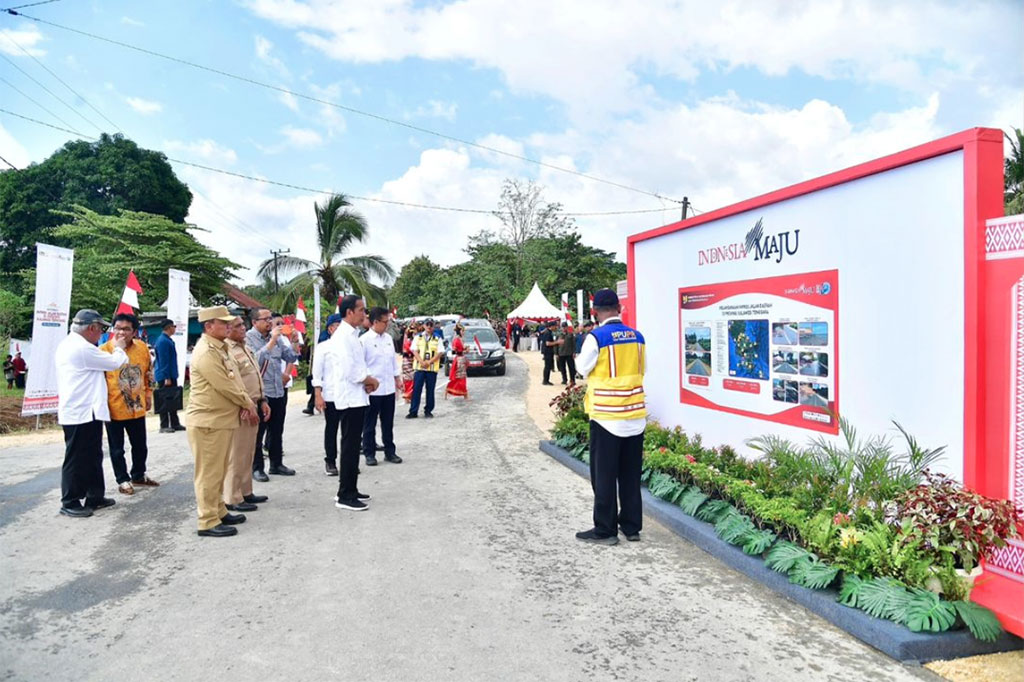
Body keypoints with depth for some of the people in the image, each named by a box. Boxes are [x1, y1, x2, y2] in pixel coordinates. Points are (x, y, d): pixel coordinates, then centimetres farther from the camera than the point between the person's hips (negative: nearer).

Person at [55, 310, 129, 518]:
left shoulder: (68, 344, 15)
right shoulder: (82, 348, -19)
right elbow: (115, 362, -12)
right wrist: (118, 348, 6)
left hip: (79, 411, 11)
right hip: (82, 413, -11)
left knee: (92, 457, 16)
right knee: (77, 459, 0)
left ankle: (94, 497, 24)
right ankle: (70, 503, 10)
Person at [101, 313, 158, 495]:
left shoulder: (142, 347, -1)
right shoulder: (104, 350, -14)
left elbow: (148, 373, 13)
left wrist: (148, 395, 14)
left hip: (137, 408, 4)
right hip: (114, 409, -4)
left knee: (140, 446, 18)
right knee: (117, 449, 9)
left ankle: (139, 475, 36)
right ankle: (123, 480, 24)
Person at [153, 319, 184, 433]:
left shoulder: (168, 340, 16)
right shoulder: (163, 341, -16)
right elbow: (163, 361, -20)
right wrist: (167, 377, -21)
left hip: (171, 375, 10)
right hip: (165, 376, -10)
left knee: (172, 400, 13)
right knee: (165, 401, -4)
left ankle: (175, 424, 18)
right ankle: (164, 426, 1)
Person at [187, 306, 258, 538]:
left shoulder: (220, 349, 14)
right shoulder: (206, 352, -19)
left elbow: (235, 379, 13)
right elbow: (225, 386, -21)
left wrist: (246, 404, -2)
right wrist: (248, 404, -8)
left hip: (223, 419, 10)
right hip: (208, 422, -10)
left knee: (218, 471, 18)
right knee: (209, 473, -1)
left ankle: (219, 511, 29)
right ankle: (208, 522, 7)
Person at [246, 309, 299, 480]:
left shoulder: (276, 337, 9)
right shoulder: (248, 337, -8)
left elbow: (291, 358, 10)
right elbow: (255, 359, -23)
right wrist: (272, 341, -25)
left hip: (278, 391, 6)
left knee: (276, 431, 15)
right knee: (257, 433, 4)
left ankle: (276, 464, 26)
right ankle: (257, 468, 13)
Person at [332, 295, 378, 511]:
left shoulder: (352, 334, 14)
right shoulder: (343, 335, -16)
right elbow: (349, 370, -23)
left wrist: (368, 380, 2)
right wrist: (370, 380, -8)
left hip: (358, 397, 10)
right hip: (350, 398, -10)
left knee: (353, 446, 14)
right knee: (350, 447, -4)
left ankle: (351, 490, 23)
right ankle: (344, 496, 2)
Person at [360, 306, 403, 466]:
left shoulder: (388, 338, 9)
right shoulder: (364, 340, -11)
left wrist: (397, 377, 15)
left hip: (388, 388, 6)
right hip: (372, 389, -6)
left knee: (388, 423, 14)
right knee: (370, 424, 7)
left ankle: (390, 451, 24)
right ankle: (369, 454, 17)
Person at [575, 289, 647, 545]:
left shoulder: (596, 337, -13)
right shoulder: (637, 336, 3)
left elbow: (583, 368, -1)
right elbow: (640, 370, 12)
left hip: (606, 416, -5)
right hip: (635, 415, 5)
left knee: (604, 476, 5)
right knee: (630, 475, 14)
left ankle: (605, 530, 12)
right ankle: (631, 526, 23)